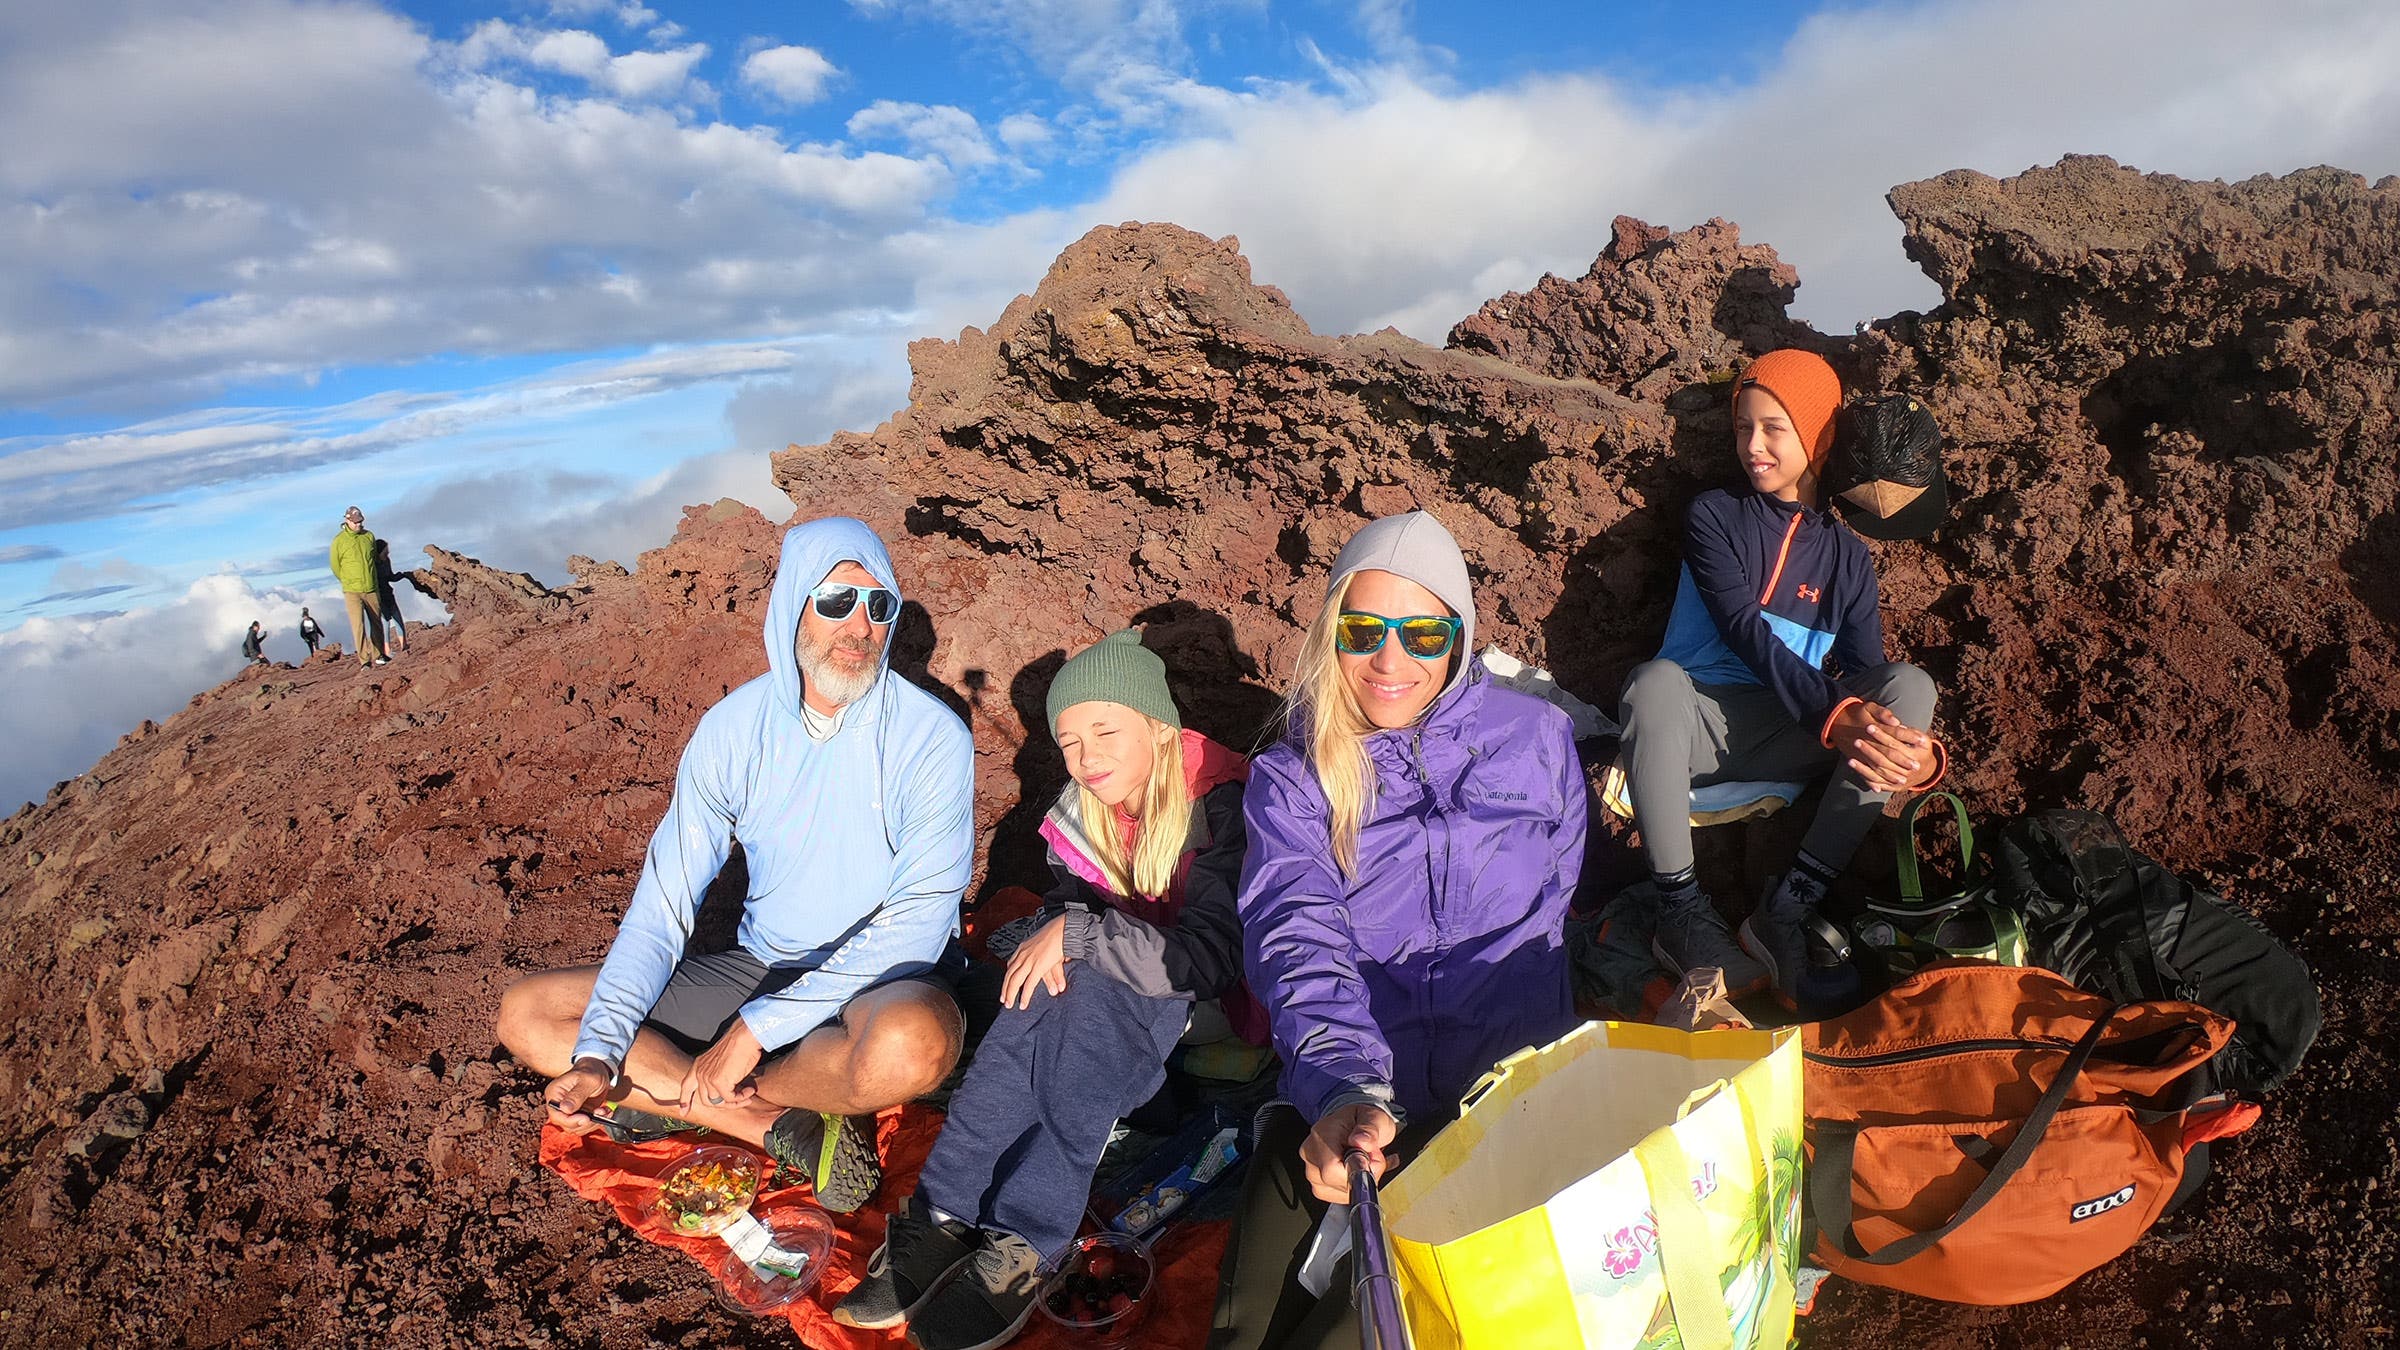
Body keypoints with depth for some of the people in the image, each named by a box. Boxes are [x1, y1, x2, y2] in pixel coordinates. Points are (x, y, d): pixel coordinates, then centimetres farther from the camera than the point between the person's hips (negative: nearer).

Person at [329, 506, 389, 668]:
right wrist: (349, 582, 10)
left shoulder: (369, 536, 3)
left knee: (377, 623, 12)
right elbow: (335, 566, 3)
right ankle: (364, 660, -9)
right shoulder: (339, 540, -7)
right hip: (352, 591, -4)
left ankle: (377, 656, 25)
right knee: (358, 625, -10)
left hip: (371, 589, 4)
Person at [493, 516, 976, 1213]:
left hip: (884, 984, -4)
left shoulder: (932, 737, -17)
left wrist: (757, 1029, -24)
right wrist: (599, 1053, -17)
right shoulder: (732, 728, -5)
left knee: (914, 1043, -40)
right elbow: (664, 904, -4)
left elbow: (917, 922, -21)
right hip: (759, 969, 5)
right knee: (525, 1012, -4)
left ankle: (667, 1096, -11)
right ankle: (785, 1126, -15)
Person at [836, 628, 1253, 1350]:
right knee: (1044, 998, -28)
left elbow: (1213, 959, -30)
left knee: (1088, 995, -33)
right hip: (1101, 1002, 5)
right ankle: (945, 1220, -24)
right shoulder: (1084, 810, -2)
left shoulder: (1222, 808, -22)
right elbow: (1065, 901, 8)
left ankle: (1021, 1249, -28)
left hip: (1206, 1016, -5)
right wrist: (1056, 936, -17)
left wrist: (1078, 933, -31)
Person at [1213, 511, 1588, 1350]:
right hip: (1342, 1100, 1)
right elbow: (1300, 943, -11)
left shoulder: (1534, 737, 8)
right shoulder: (1291, 777, 5)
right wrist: (1344, 1090, -29)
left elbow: (1559, 910, 15)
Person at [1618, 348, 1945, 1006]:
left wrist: (1917, 750, -24)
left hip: (1789, 738, 3)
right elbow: (1745, 632, -12)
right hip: (1700, 721, -3)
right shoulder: (1715, 516, 6)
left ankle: (1790, 906, -26)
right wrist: (1835, 713, -27)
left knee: (1911, 685, -23)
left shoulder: (1845, 553, 13)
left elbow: (1867, 673, -1)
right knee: (1655, 681, -37)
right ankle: (1680, 909, -27)